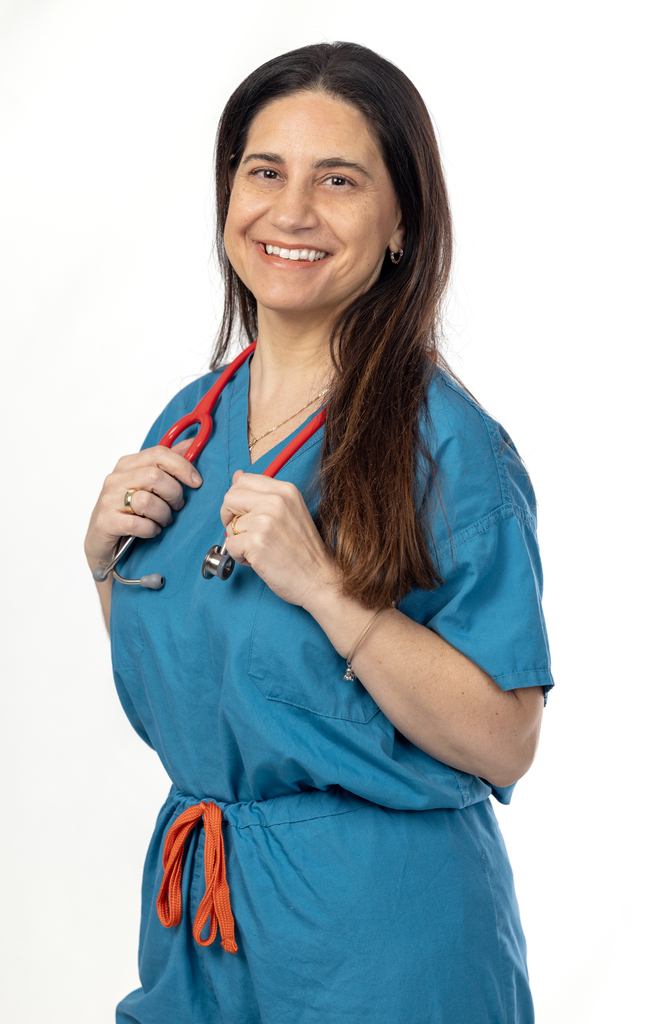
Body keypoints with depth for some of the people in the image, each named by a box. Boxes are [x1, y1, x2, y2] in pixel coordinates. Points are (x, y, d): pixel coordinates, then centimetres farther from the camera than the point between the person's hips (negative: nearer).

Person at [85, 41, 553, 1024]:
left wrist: (323, 586, -27)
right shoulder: (194, 419, 3)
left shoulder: (448, 444, -16)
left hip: (378, 928, -6)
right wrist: (106, 553, -5)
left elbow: (503, 744, -19)